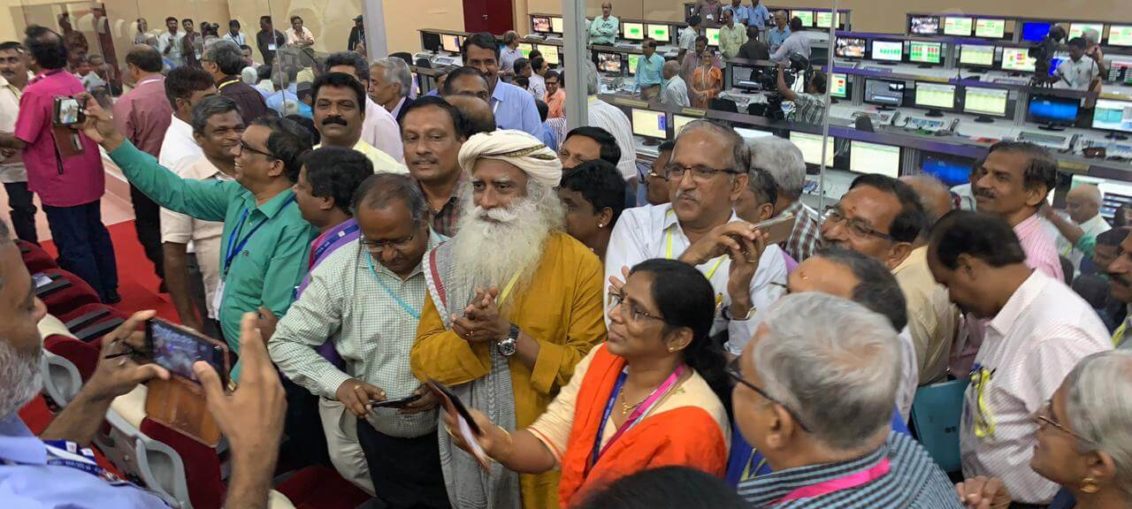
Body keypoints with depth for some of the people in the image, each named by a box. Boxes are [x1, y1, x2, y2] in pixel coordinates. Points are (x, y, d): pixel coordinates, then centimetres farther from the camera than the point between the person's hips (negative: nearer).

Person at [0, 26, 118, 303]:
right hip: (88, 176, 8)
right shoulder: (74, 82, 3)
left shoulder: (36, 91, -20)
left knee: (74, 248, 3)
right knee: (96, 233, 18)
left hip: (61, 184, -7)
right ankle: (109, 292, 28)